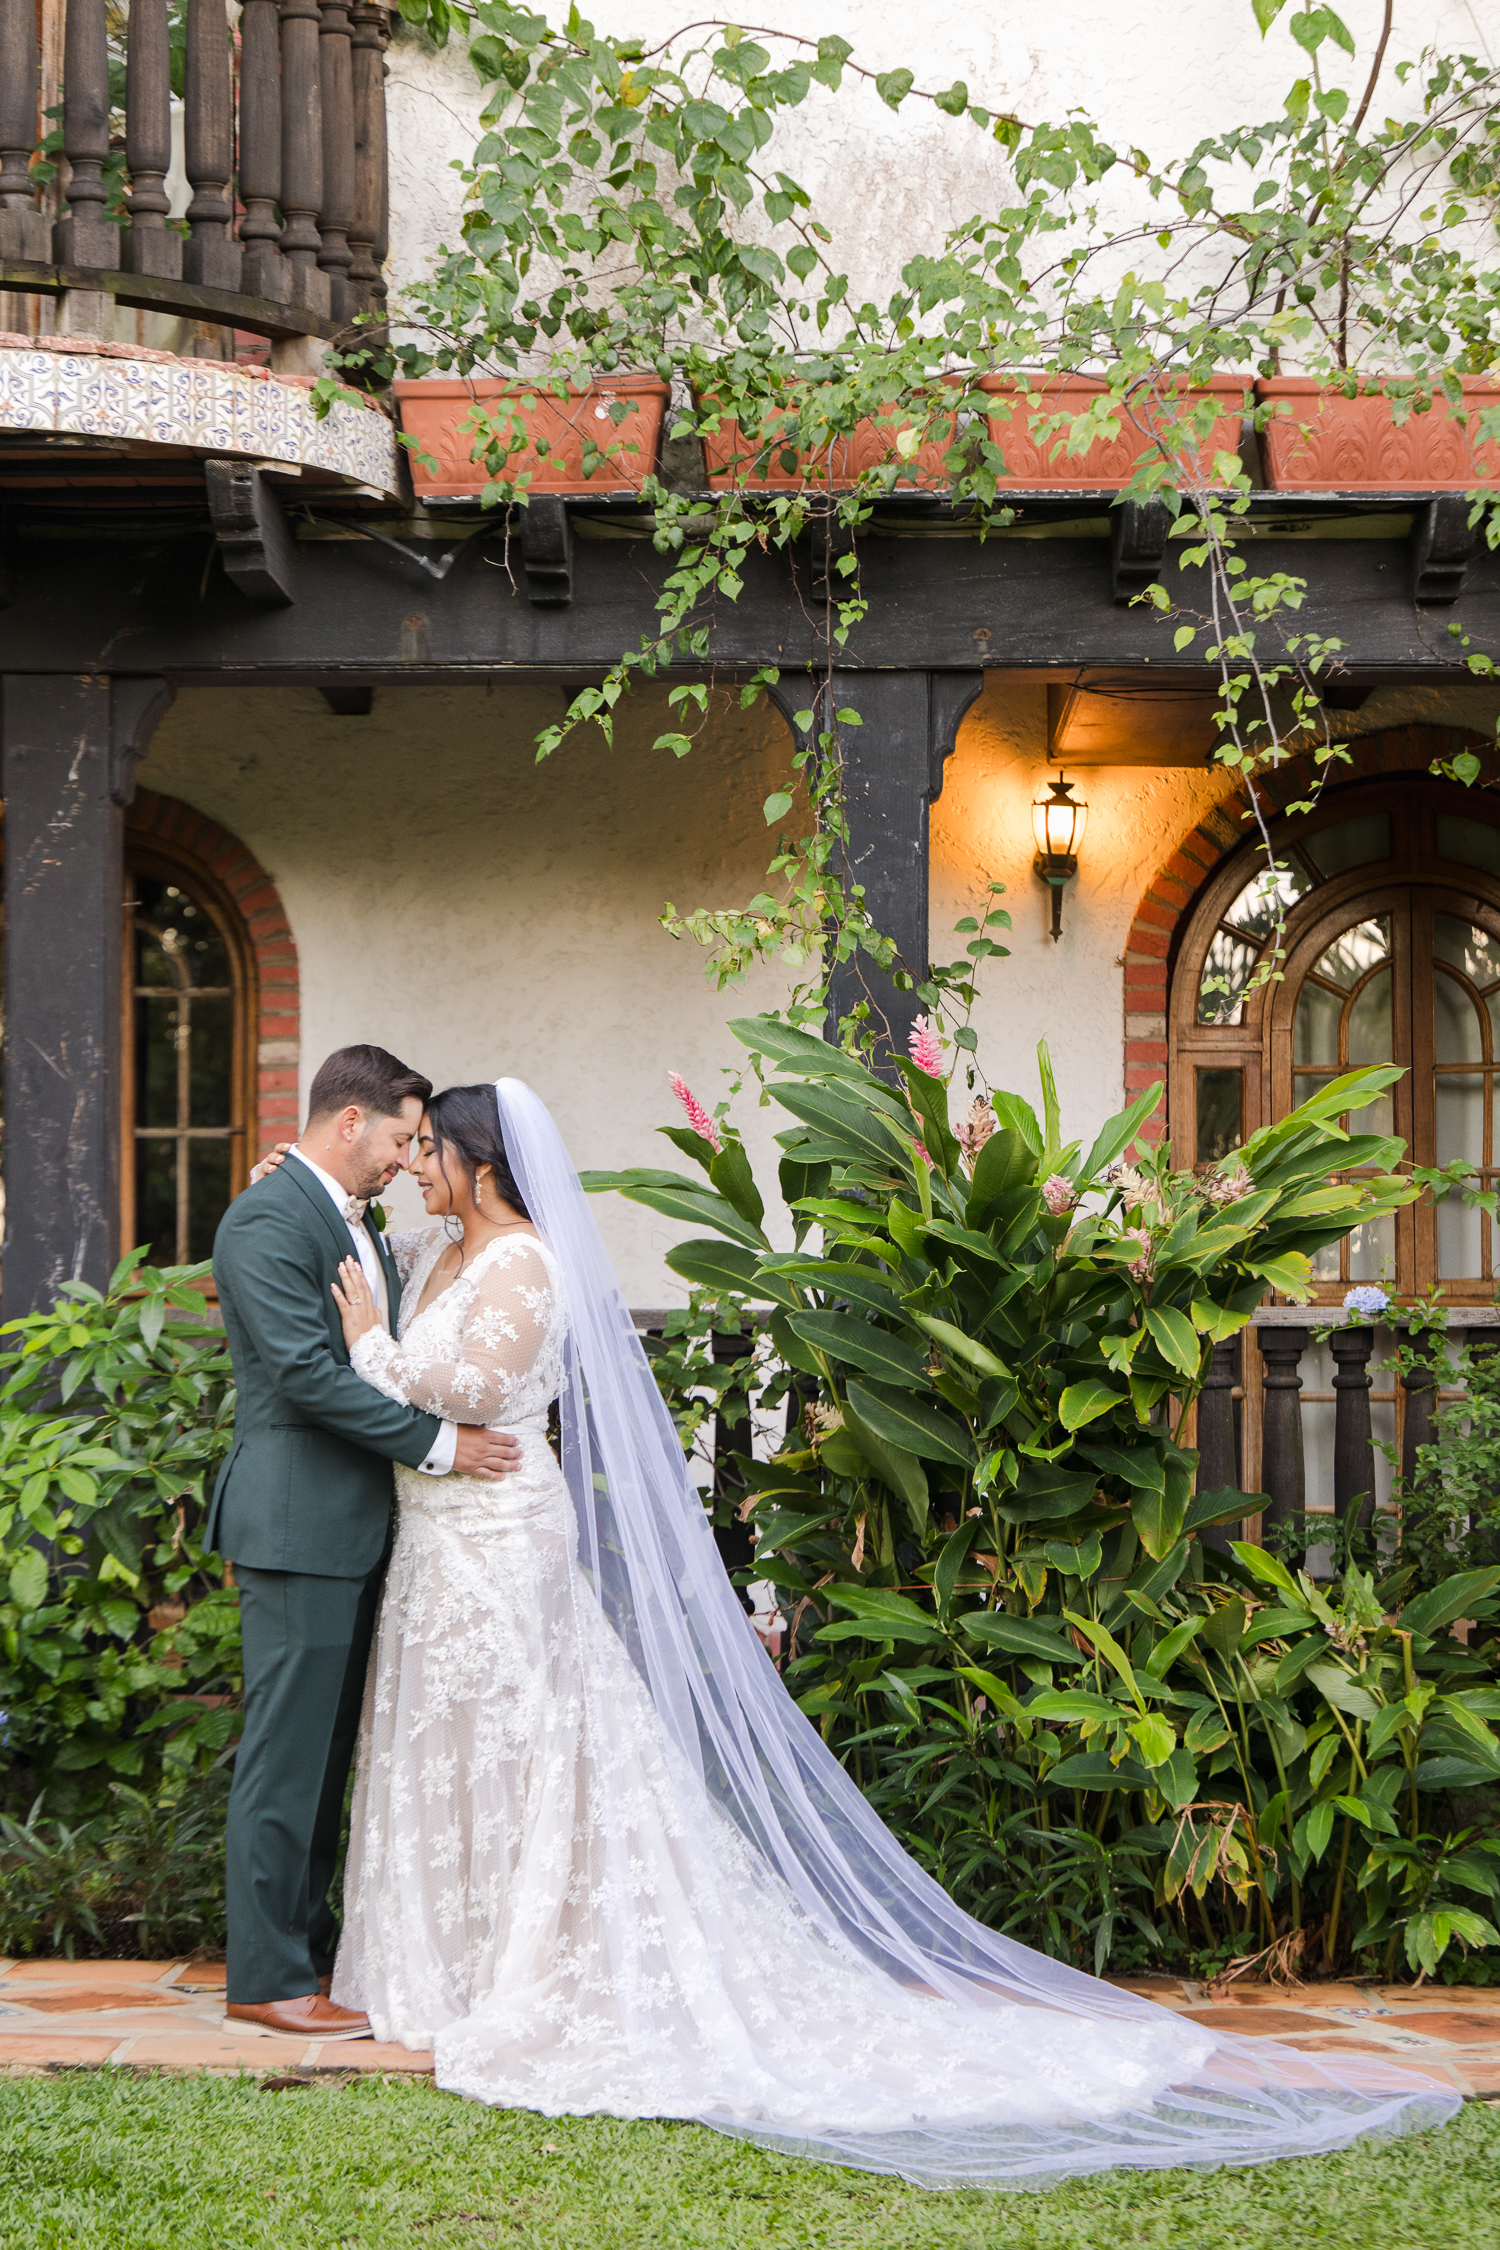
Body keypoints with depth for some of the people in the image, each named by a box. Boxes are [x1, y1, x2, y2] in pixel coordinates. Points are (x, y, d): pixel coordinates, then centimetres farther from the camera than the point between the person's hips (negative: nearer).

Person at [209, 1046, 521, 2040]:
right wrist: (437, 1443, -18)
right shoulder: (268, 1221, -14)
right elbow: (306, 1370, -21)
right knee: (289, 1751, -4)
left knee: (327, 1749, 14)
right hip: (298, 1524, -10)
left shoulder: (355, 1221, 17)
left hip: (356, 1528, 10)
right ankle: (267, 1977, 2)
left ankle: (306, 1948, 23)